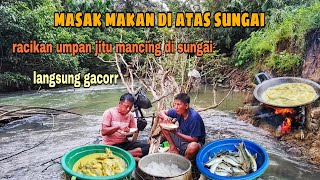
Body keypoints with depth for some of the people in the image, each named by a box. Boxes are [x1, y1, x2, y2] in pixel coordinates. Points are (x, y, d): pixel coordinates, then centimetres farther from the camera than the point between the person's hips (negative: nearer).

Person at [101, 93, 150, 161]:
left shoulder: (130, 115, 6)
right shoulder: (109, 112, -7)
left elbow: (135, 131, 9)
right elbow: (103, 132, -13)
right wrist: (118, 127, -26)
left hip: (125, 143, 6)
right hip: (111, 145, -5)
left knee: (147, 147, -19)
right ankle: (133, 158, -16)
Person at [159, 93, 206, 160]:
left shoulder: (194, 117, -28)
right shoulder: (178, 111, -10)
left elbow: (194, 139, -27)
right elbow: (162, 113, 1)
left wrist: (176, 132, -31)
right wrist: (165, 117, -24)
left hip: (192, 142, -6)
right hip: (181, 137, 6)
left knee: (193, 147, -44)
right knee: (162, 122, -4)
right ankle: (173, 148, -1)